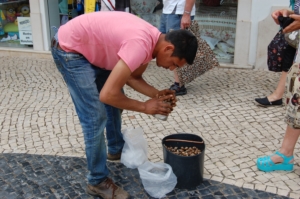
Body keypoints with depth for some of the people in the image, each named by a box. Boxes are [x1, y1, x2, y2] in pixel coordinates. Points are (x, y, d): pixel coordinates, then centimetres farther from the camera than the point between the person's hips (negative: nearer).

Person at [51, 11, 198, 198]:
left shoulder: (153, 40, -4)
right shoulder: (141, 45, -34)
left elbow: (133, 77, 7)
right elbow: (107, 95, -33)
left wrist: (157, 94, -8)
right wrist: (144, 106, -20)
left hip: (90, 48, 10)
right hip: (69, 49, -10)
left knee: (117, 101, 19)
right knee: (95, 117, -11)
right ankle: (98, 181, 5)